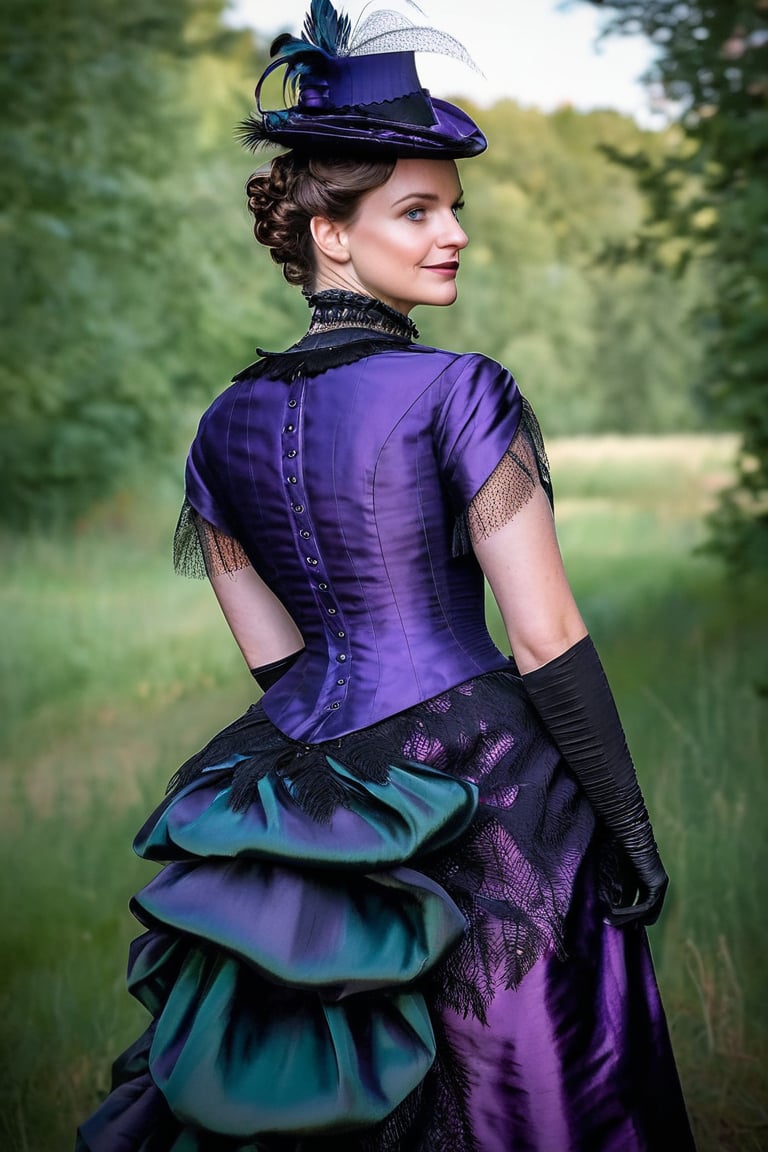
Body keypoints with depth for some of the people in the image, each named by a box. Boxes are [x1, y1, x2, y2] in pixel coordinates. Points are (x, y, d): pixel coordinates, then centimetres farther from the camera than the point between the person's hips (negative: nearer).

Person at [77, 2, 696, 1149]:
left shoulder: (224, 425, 6)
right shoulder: (457, 391, -13)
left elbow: (275, 656, 11)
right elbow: (548, 641, -14)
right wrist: (633, 828, -7)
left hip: (306, 784, 6)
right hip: (481, 791, -6)